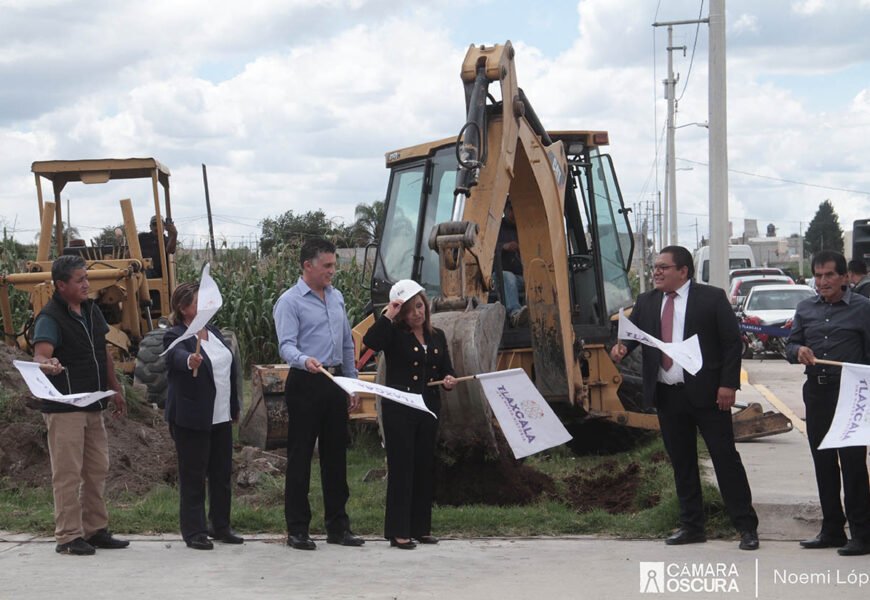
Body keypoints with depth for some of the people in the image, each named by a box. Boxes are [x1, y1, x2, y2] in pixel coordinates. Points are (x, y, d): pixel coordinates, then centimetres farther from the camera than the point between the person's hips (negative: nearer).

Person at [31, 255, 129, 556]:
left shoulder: (91, 310, 11)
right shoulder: (50, 318, -13)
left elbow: (104, 353, 20)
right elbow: (40, 355, -27)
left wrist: (115, 389, 21)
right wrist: (48, 365, -50)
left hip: (93, 405, 8)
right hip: (64, 408, -8)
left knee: (97, 470, 13)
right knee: (68, 474, -5)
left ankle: (95, 530, 22)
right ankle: (68, 536, 1)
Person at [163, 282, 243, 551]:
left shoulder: (213, 332, 12)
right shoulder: (176, 336, -12)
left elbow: (230, 368, 20)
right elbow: (178, 355, -35)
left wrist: (234, 407, 21)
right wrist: (190, 361, -58)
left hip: (221, 417, 8)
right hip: (192, 418, -8)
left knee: (222, 474, 13)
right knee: (193, 477, -1)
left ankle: (220, 526, 24)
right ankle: (194, 532, 6)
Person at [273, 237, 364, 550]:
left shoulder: (336, 297, 15)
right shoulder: (290, 301, -8)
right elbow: (287, 345, -18)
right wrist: (304, 361, -39)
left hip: (335, 383, 7)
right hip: (306, 384, -7)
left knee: (336, 455, 10)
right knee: (300, 457, -2)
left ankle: (338, 526, 18)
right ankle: (297, 529, 4)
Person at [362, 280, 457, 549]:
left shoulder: (437, 337, 13)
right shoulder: (394, 334, -4)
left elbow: (446, 369, 17)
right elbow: (370, 341, -24)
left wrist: (448, 380, -5)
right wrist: (388, 316, -21)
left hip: (429, 408, 6)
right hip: (398, 409, -6)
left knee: (425, 466, 9)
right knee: (401, 467, -5)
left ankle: (421, 527, 18)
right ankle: (398, 531, -1)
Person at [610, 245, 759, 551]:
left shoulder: (712, 298, -3)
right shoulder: (646, 302, 10)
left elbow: (733, 343, -5)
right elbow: (632, 332, 5)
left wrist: (728, 384, -12)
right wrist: (620, 348, -18)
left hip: (706, 393, -5)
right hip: (667, 395, 5)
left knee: (725, 457, -1)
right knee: (681, 462, 11)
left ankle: (747, 526, 5)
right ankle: (691, 525, 20)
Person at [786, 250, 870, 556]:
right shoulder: (805, 309, 12)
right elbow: (791, 346, 16)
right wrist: (798, 352, -7)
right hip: (816, 392, 5)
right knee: (823, 462, 10)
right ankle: (832, 530, 20)